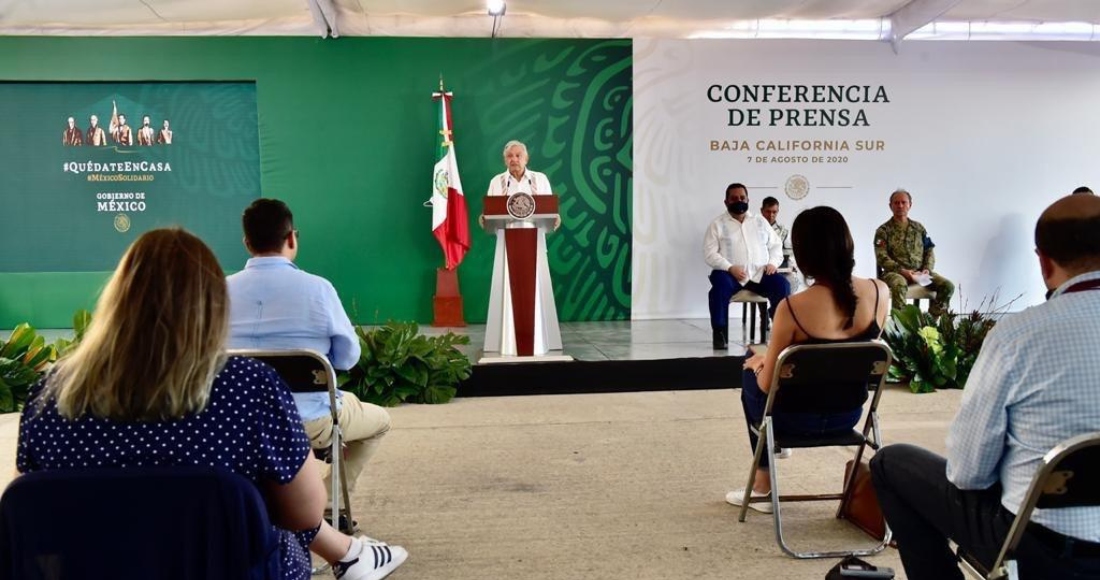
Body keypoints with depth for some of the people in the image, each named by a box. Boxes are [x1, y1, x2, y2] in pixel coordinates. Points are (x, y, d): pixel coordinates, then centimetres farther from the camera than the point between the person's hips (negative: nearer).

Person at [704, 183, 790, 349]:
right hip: (730, 273, -3)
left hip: (760, 274, 3)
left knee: (783, 286, -23)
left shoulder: (761, 221, 18)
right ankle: (720, 332, -22)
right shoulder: (717, 224, 5)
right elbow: (710, 253, -4)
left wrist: (773, 262, -4)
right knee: (720, 286, -36)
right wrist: (730, 268, -19)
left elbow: (776, 245, 18)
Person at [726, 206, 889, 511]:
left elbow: (768, 385, -16)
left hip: (800, 419, -5)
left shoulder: (792, 307, -25)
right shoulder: (880, 292, -12)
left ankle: (763, 488, 34)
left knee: (751, 373, 28)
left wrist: (758, 364, 8)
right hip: (849, 414, 5)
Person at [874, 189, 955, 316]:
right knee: (899, 284, -40)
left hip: (919, 272, 5)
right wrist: (902, 271, -20)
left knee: (948, 286, -16)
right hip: (894, 272, -5)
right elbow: (882, 257, -7)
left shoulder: (919, 228, 17)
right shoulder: (883, 231, 2)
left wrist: (927, 269, -4)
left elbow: (929, 251, 16)